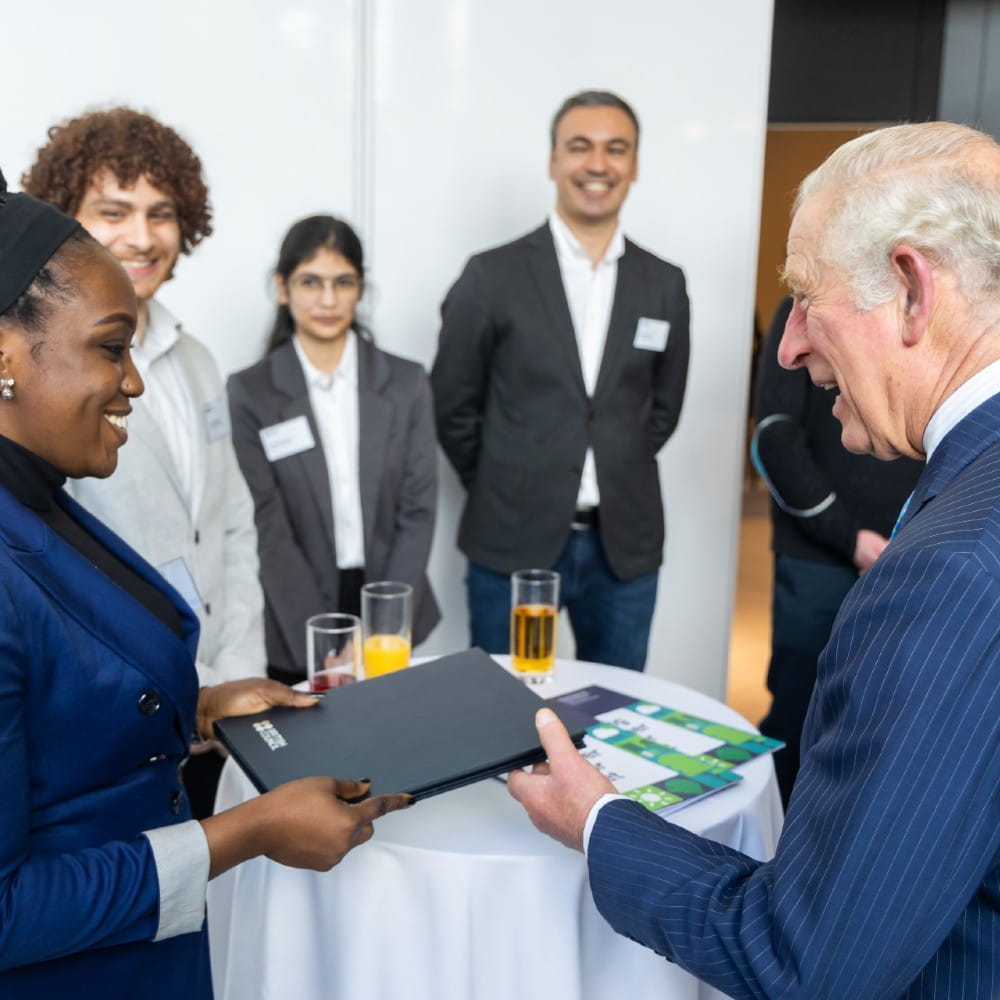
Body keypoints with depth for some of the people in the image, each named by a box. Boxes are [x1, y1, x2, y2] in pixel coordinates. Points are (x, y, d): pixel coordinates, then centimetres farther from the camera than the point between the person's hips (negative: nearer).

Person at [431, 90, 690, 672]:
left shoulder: (664, 285, 5)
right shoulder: (493, 276, -5)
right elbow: (453, 407, 1)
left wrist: (617, 483, 9)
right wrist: (504, 491, 6)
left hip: (625, 546, 3)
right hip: (512, 543, -2)